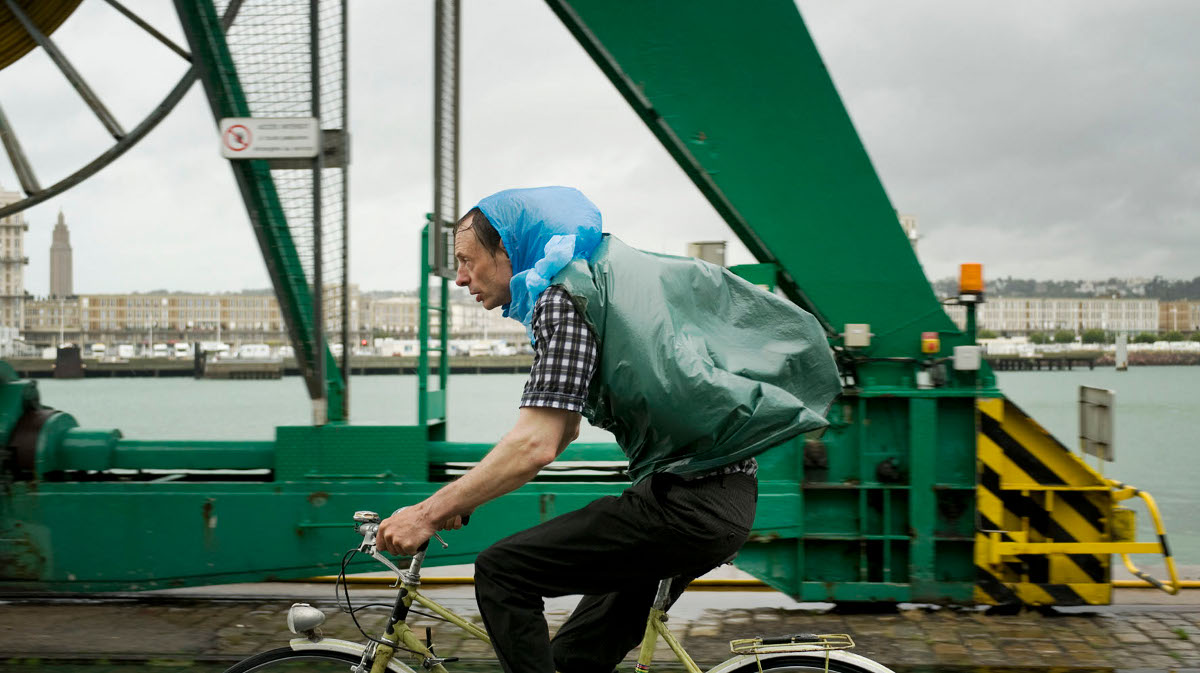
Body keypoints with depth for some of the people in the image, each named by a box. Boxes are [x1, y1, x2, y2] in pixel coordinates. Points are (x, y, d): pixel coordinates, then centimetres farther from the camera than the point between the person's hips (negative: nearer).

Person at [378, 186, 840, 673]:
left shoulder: (564, 296, -11)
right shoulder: (596, 274, 21)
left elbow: (536, 446, -21)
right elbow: (563, 427, 27)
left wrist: (431, 514, -13)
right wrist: (464, 497, 24)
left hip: (682, 501, -10)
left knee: (501, 573, -9)